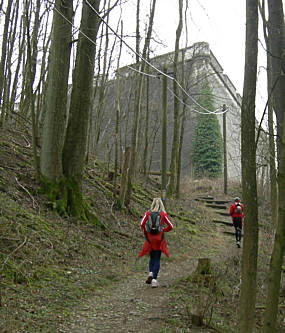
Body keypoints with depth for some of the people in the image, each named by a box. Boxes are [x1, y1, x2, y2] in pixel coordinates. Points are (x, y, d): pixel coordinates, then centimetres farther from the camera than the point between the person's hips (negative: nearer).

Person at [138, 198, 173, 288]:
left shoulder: (147, 213, 0)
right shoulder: (163, 214, -1)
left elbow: (142, 224, -12)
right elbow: (170, 226, -4)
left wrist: (144, 233, 3)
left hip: (149, 239, 1)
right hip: (159, 239, -1)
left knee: (152, 258, 20)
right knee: (157, 259, 6)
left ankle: (151, 273, -4)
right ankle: (154, 280, -3)